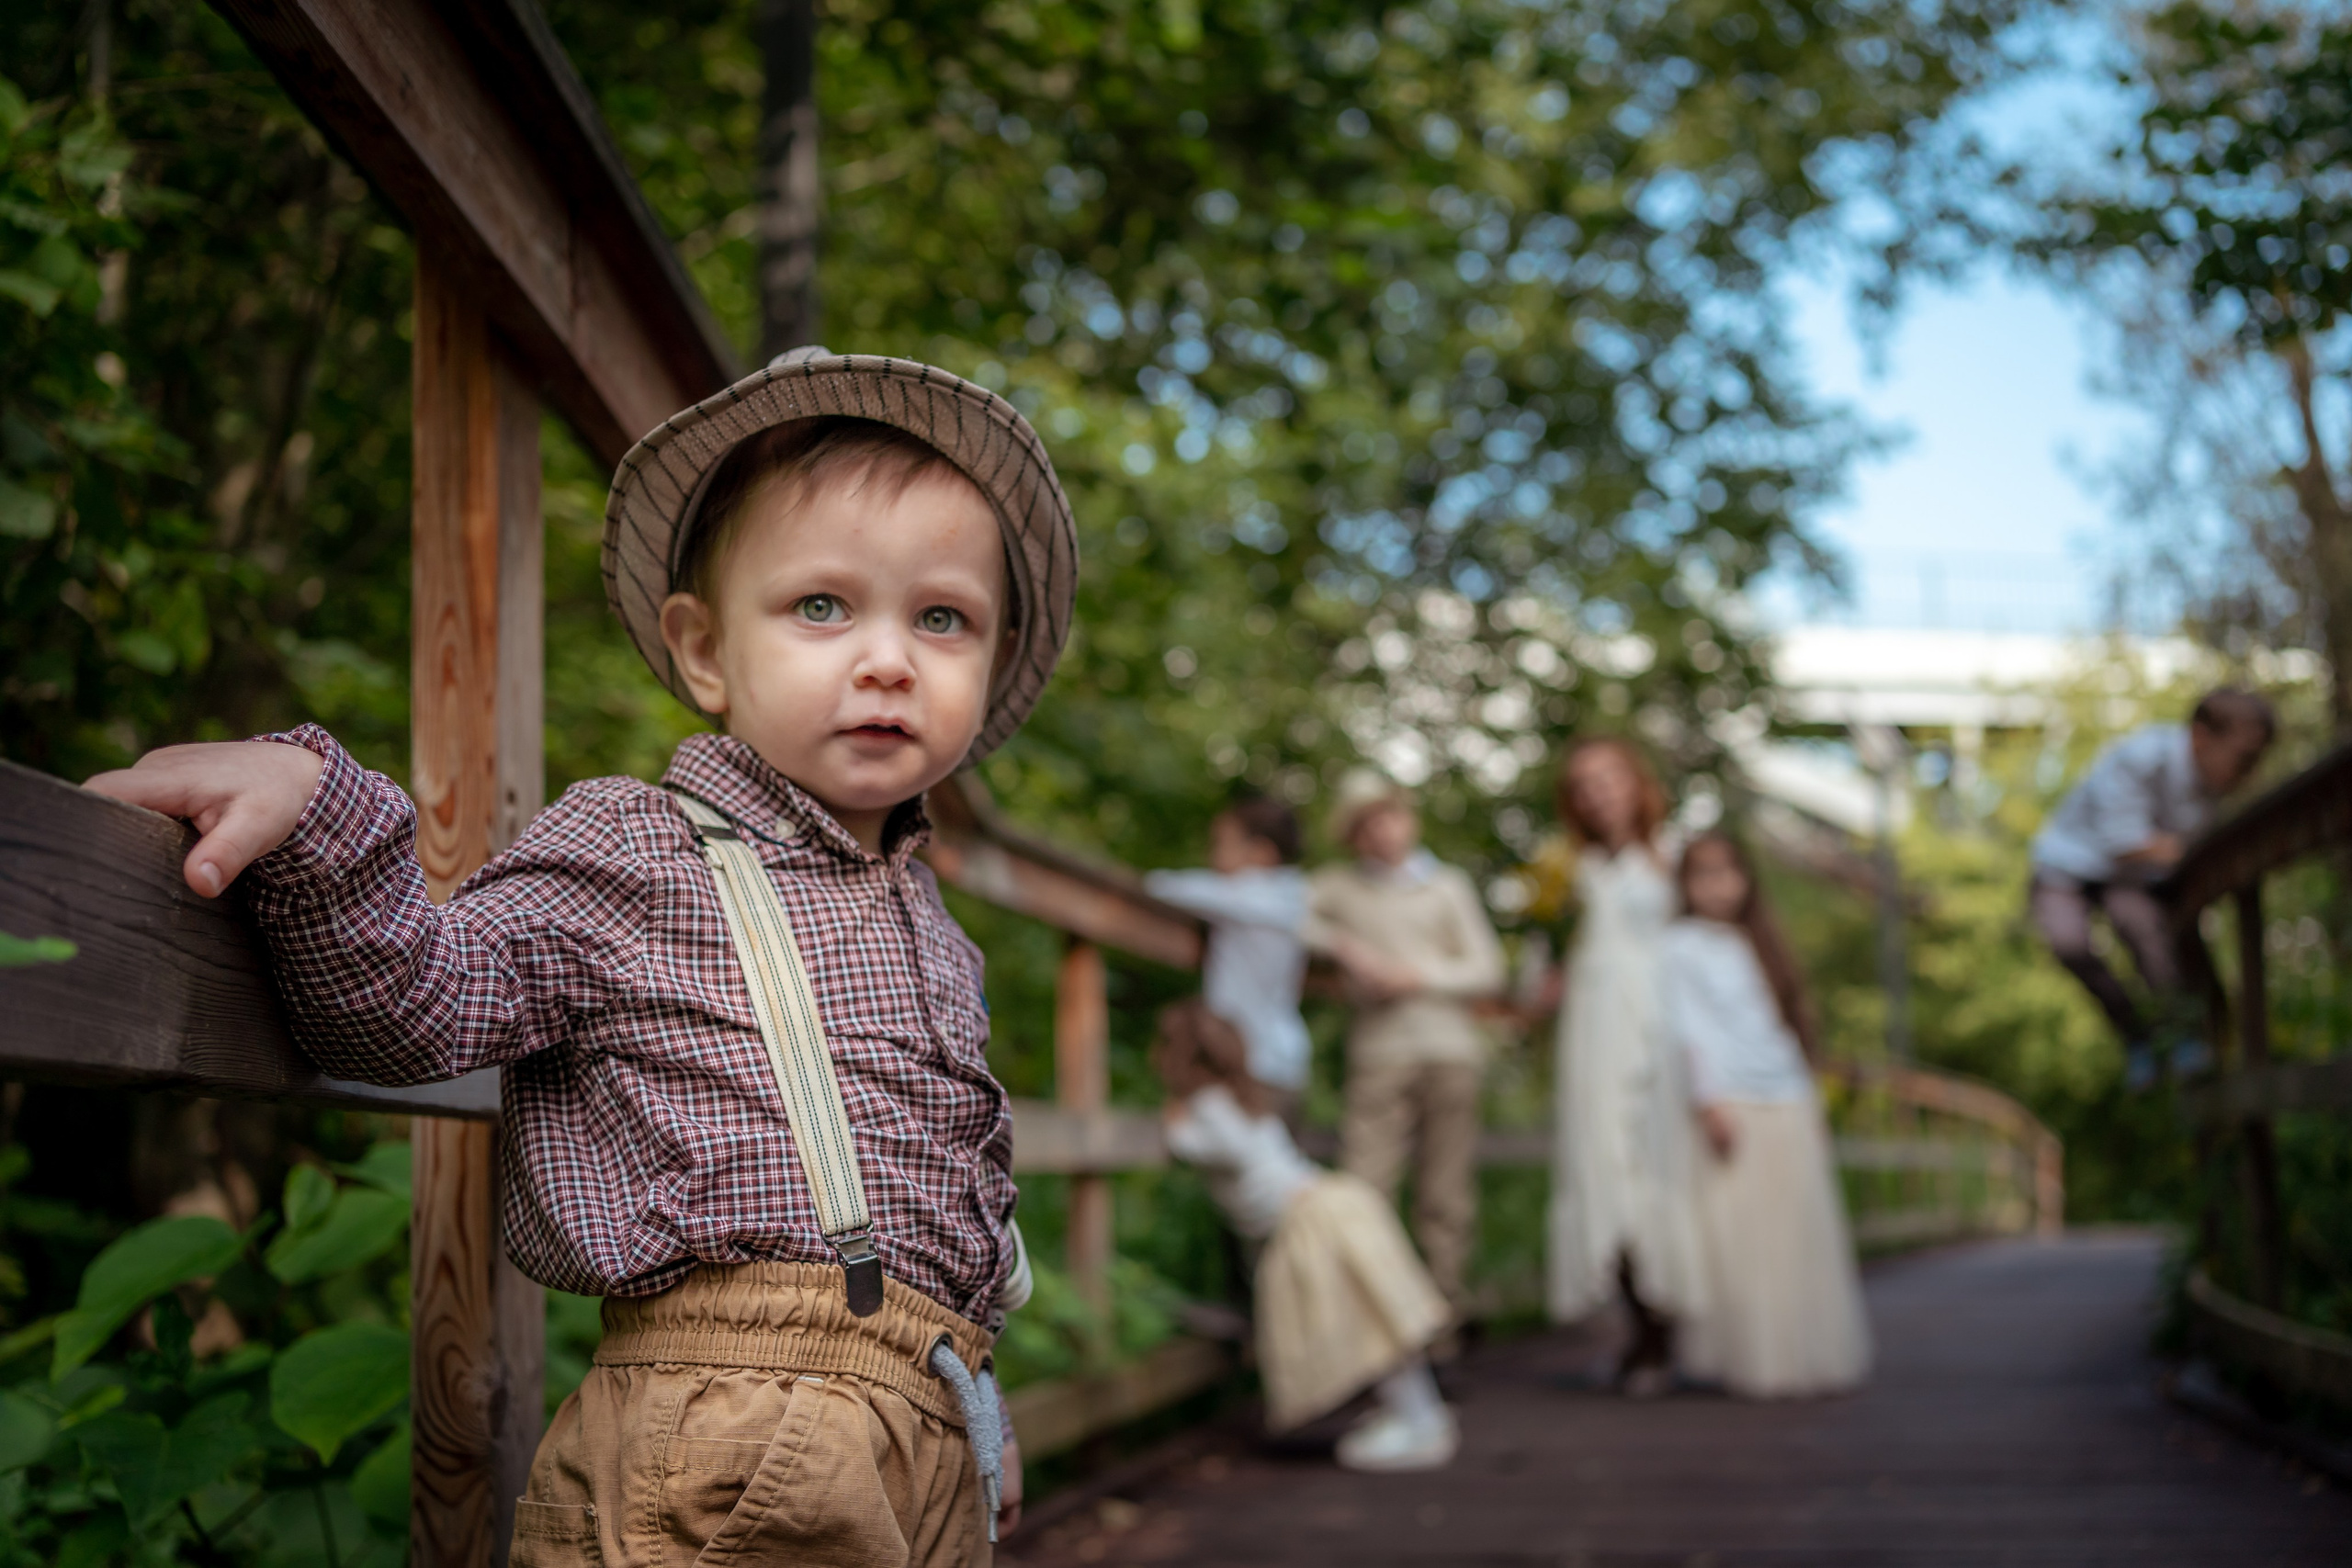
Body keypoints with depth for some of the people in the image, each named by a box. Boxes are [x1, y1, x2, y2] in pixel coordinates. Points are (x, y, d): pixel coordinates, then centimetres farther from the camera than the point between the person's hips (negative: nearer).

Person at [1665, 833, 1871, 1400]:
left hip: (1789, 1107, 6)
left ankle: (1812, 1357, 11)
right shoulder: (1679, 947, 2)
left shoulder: (1759, 945, 20)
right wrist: (1706, 1101, -15)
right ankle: (1755, 1361, -4)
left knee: (1804, 1235, 4)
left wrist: (1811, 1102, 16)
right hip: (1729, 1105, -6)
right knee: (1738, 1235, -8)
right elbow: (1685, 1028, -6)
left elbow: (1790, 1024, 21)